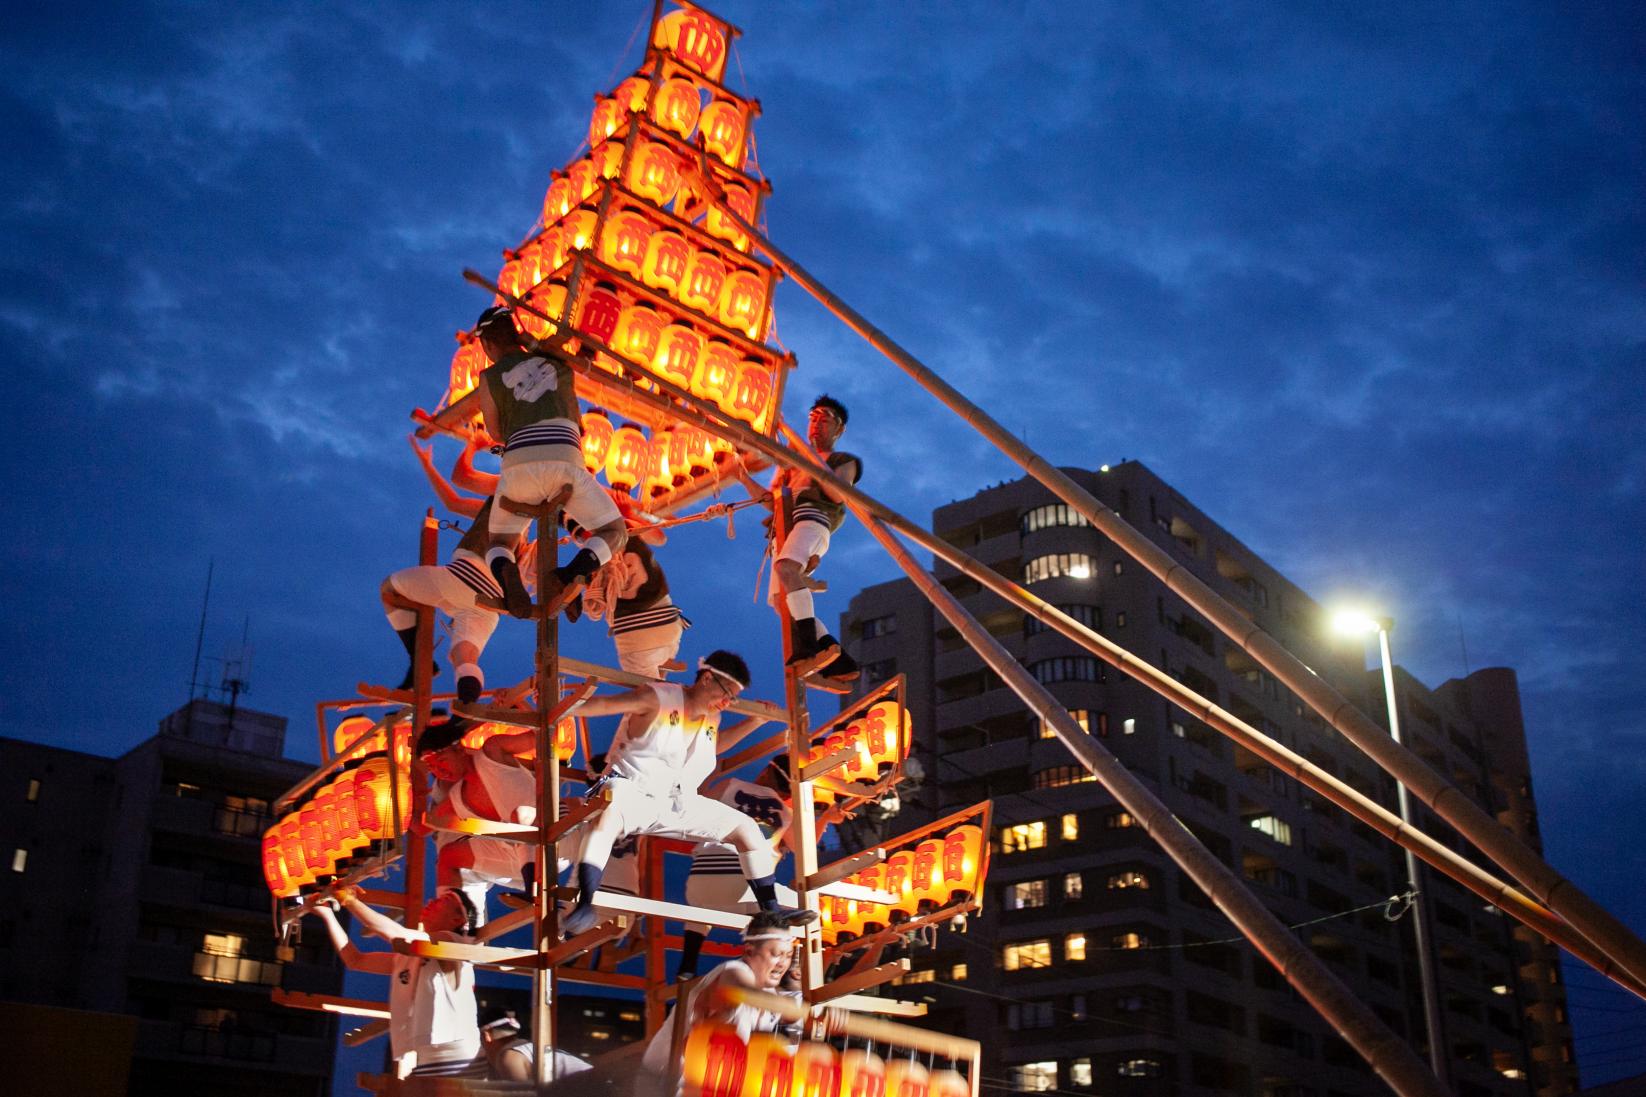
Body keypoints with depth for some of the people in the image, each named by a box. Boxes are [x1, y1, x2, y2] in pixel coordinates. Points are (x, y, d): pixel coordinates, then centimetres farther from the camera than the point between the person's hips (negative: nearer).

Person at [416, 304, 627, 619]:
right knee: (614, 533, 14)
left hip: (519, 464, 0)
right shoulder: (555, 358, 25)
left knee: (498, 545, 21)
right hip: (564, 462, 0)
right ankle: (571, 574, -20)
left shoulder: (489, 379, 18)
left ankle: (504, 573, -20)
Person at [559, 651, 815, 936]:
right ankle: (585, 905, -51)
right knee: (609, 815, -44)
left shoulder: (712, 717, 11)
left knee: (746, 827, 3)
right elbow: (604, 704, -14)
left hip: (680, 804, 8)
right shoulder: (658, 699, -12)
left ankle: (770, 909, 11)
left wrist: (754, 722, 24)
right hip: (631, 791, -8)